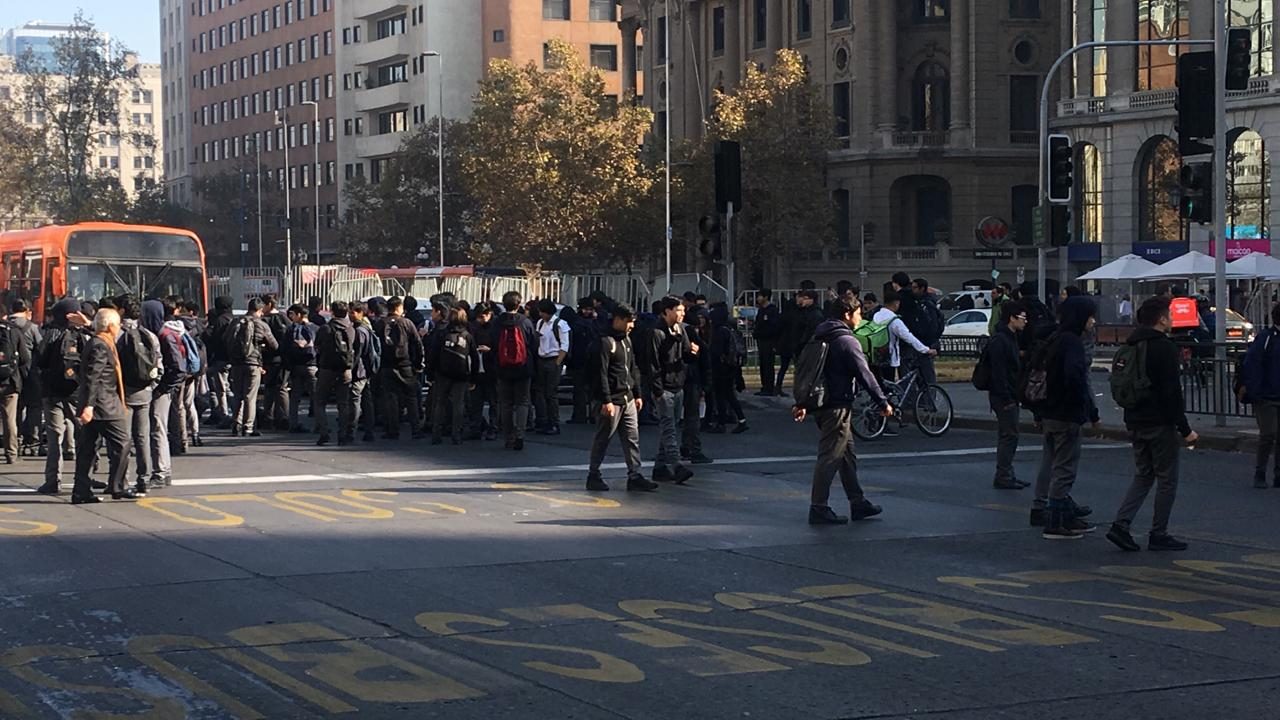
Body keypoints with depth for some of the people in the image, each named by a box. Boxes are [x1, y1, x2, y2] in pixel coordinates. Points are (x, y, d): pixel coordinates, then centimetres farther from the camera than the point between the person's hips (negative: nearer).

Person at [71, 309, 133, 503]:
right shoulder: (101, 346, -13)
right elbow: (92, 377, -21)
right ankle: (117, 487, -1)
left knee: (87, 448, 8)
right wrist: (88, 405, -26)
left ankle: (81, 492, 10)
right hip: (103, 405, -10)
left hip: (94, 406, 10)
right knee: (120, 442, -4)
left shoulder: (93, 343, 17)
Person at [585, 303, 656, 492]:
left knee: (632, 438, 5)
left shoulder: (627, 340, 15)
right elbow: (601, 374, -17)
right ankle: (593, 476, 10)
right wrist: (606, 400, -21)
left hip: (627, 399, 8)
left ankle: (635, 476, 6)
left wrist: (637, 394, 18)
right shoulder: (605, 342, -13)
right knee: (603, 439, 1)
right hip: (612, 400, -8)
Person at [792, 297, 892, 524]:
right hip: (838, 406, -9)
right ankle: (818, 509, -4)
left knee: (848, 454, 16)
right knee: (830, 458, -5)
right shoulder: (847, 342, -14)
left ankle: (858, 502, 22)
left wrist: (801, 403, 21)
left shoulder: (819, 339, 13)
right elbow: (865, 375, -14)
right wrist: (883, 403, -8)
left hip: (821, 404, 9)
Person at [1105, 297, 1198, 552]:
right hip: (1160, 423, -8)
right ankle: (1158, 534, 5)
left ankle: (1121, 524, 0)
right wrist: (1185, 429, -14)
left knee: (1142, 475, 14)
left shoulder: (1130, 346, 12)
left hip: (1135, 423, 8)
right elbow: (1172, 392, -18)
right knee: (1167, 479, 3)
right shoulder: (1164, 348, -14)